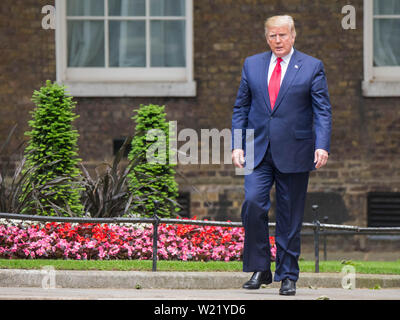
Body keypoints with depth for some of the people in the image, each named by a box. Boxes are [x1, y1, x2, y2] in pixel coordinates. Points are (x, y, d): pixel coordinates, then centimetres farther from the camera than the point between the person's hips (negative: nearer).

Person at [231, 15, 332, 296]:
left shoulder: (312, 67, 3)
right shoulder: (252, 65, 11)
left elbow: (323, 111, -2)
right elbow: (241, 108, 14)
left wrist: (322, 146, -15)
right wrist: (237, 145, 4)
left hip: (294, 154, -2)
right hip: (259, 152, 2)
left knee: (290, 218, 2)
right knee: (253, 203, -16)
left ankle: (288, 276, 12)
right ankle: (259, 269, -3)